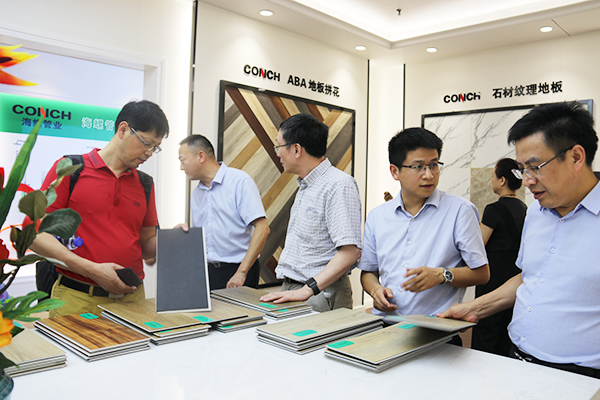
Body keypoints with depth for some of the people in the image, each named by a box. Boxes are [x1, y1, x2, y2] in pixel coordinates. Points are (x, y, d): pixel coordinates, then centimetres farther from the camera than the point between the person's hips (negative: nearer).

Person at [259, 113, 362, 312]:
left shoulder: (339, 185, -12)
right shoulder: (305, 186, 17)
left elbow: (350, 251, -21)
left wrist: (307, 291, -24)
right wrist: (290, 290, 11)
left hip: (319, 296, -7)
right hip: (289, 289, 7)